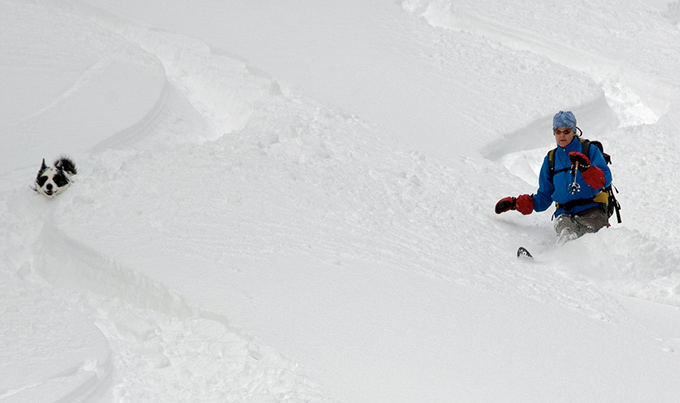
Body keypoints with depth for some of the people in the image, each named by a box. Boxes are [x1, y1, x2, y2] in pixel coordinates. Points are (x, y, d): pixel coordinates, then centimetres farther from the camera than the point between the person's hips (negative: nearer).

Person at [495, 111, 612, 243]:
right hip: (565, 213, 1)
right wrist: (515, 203, 13)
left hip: (592, 210, -1)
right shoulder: (550, 160, 22)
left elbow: (605, 180, -5)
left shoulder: (590, 151, 10)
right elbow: (544, 198, 25)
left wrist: (586, 168, -23)